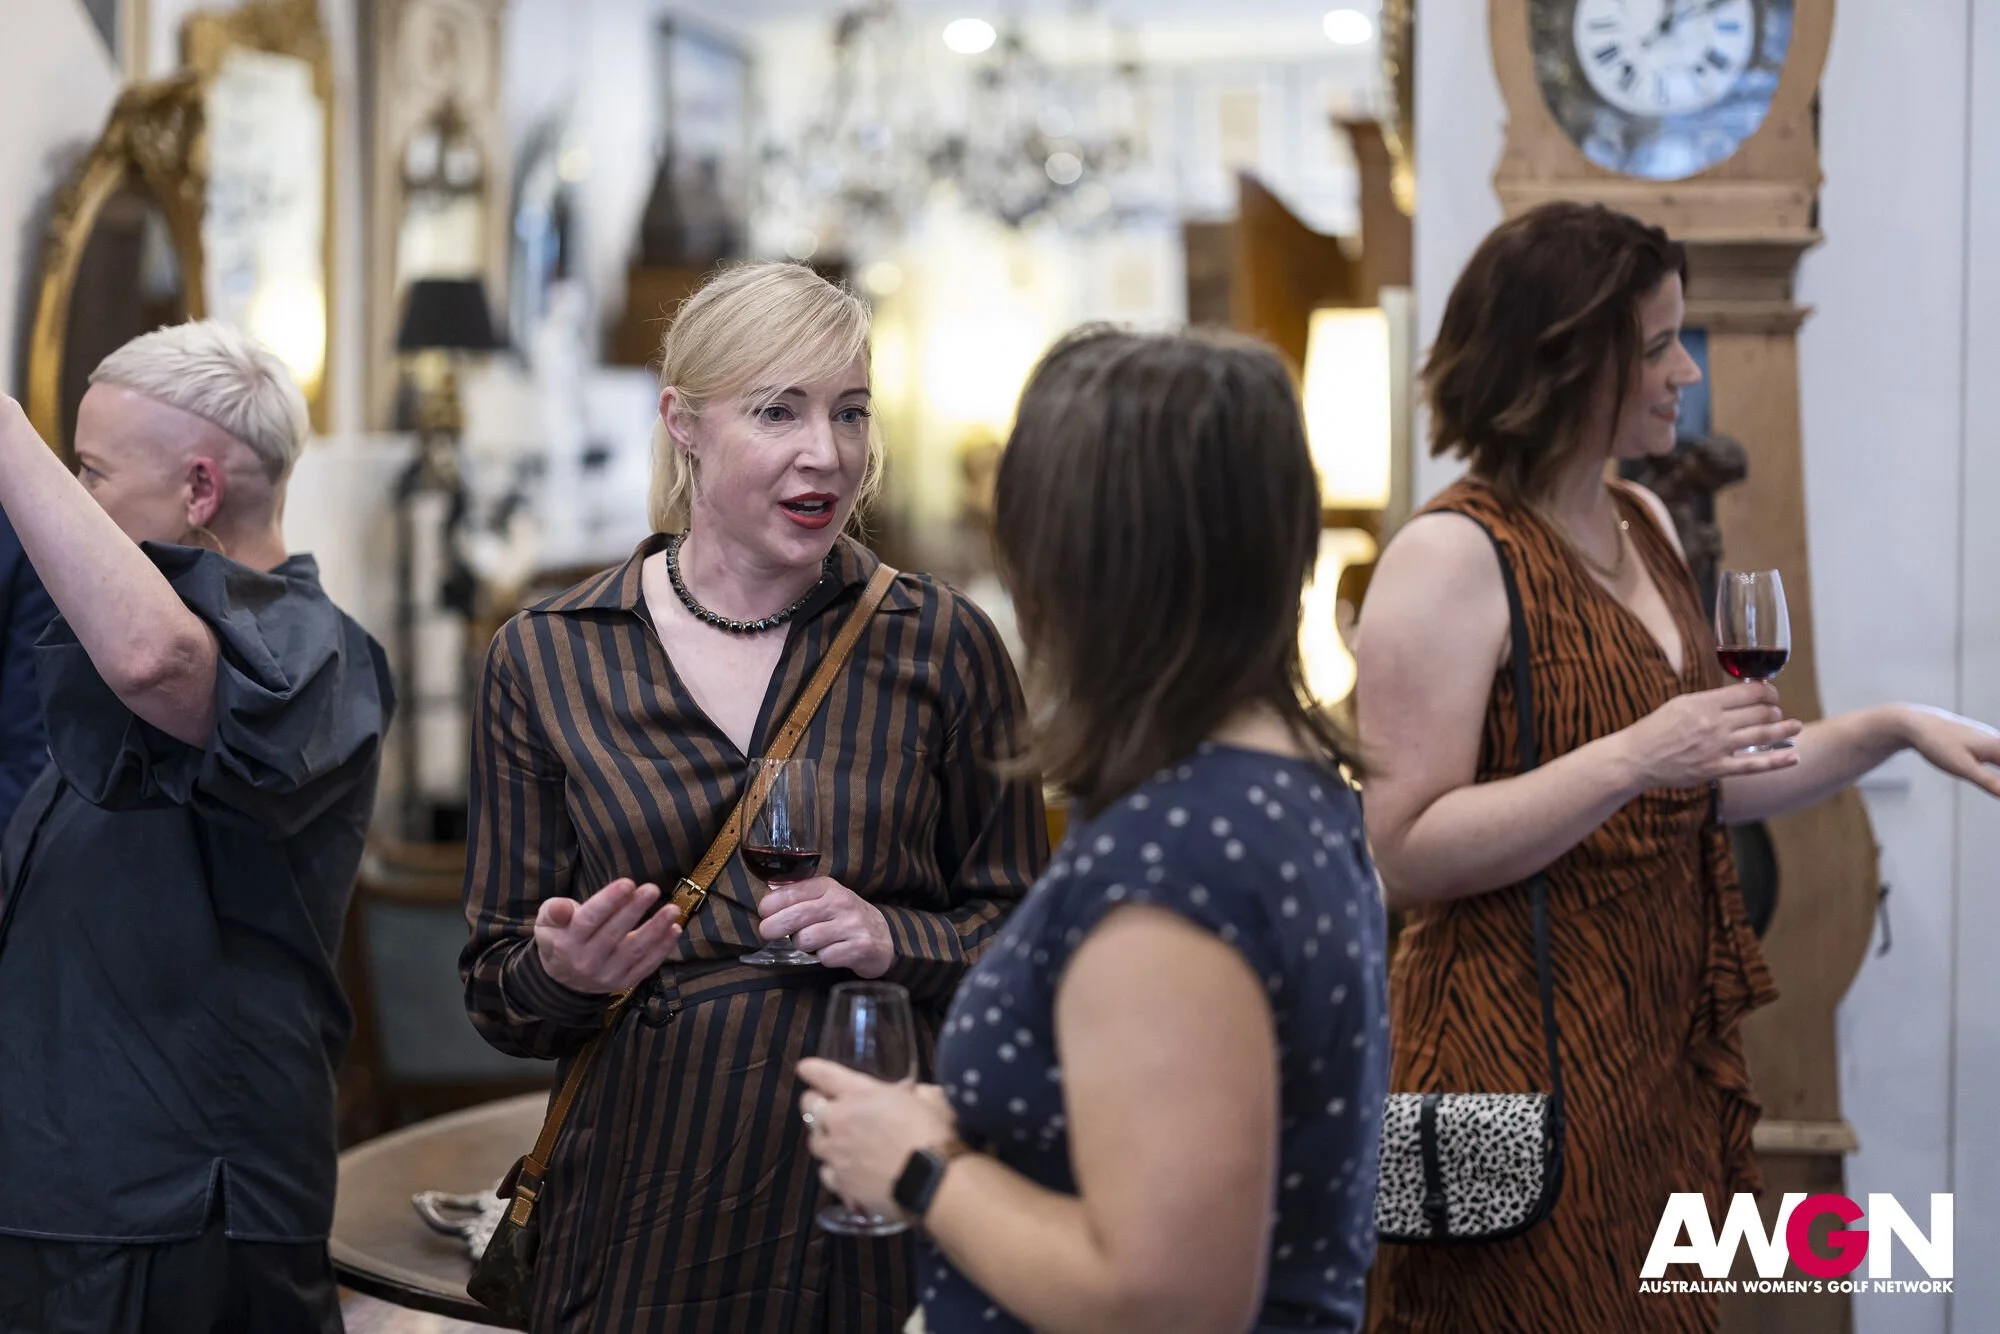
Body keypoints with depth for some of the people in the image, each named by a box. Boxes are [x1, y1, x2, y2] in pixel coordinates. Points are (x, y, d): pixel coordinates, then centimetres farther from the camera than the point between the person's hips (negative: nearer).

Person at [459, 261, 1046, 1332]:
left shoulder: (945, 645, 0)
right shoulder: (545, 660, 1)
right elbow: (496, 994, 5)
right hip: (644, 1199, 1)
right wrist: (562, 973, -17)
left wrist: (896, 941, -15)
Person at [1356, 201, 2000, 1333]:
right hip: (1527, 1058, -8)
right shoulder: (1451, 558, -15)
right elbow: (1408, 852, -19)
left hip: (1668, 1046, 8)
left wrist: (1896, 728, 8)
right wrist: (1632, 759, -25)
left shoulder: (1644, 525, 11)